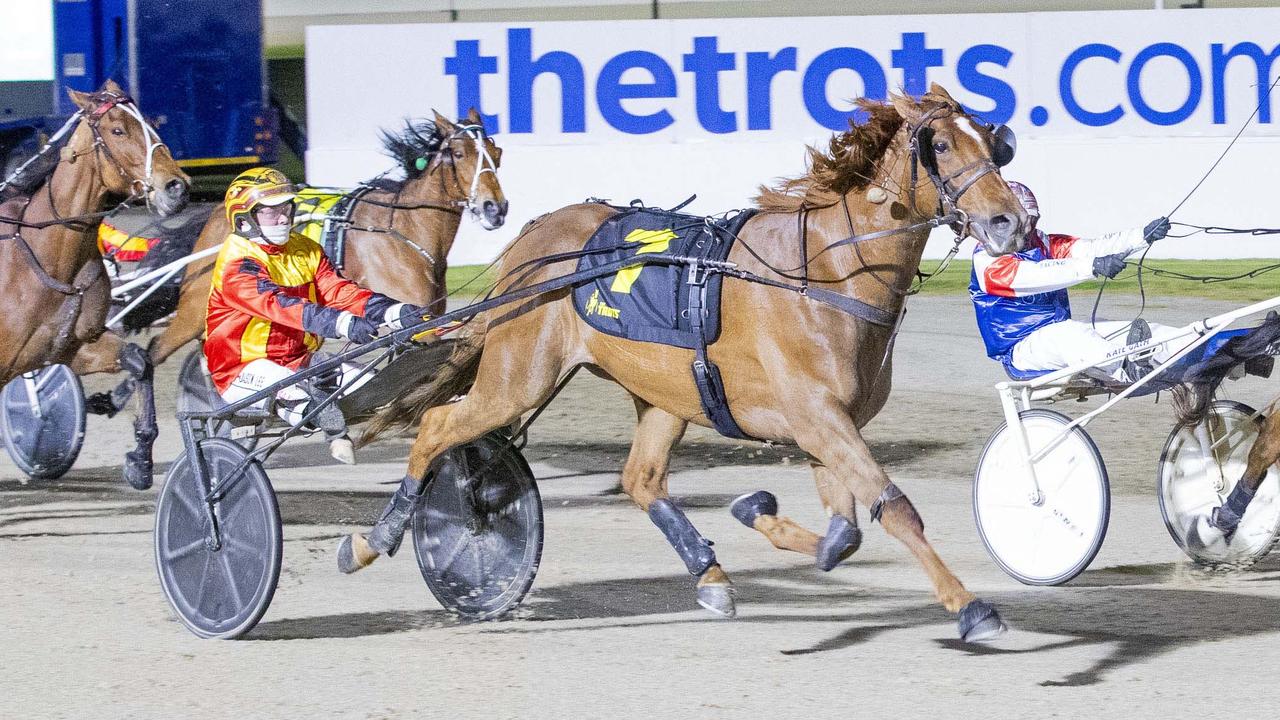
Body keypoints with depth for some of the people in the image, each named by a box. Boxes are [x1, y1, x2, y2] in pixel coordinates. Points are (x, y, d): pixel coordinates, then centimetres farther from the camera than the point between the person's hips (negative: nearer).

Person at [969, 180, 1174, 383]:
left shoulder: (1045, 245, 15)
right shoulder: (986, 259, -8)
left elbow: (1092, 248, 0)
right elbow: (1035, 275, -26)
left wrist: (1144, 235, -17)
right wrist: (1093, 267, -38)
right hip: (1022, 350, -7)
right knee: (1071, 332, -37)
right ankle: (1126, 370, -53)